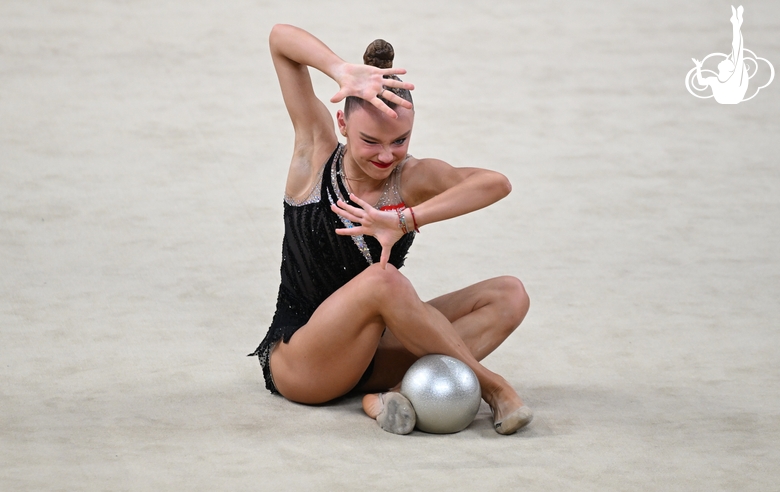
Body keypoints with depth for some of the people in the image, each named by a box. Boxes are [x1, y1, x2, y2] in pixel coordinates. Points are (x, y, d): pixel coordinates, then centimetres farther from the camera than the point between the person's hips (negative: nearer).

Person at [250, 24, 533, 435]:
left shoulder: (412, 179, -6)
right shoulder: (317, 154, -6)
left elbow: (496, 184, -27)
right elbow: (281, 38, -10)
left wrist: (405, 221, -38)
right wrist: (344, 72, -29)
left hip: (370, 358, 4)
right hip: (296, 365, -4)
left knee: (509, 295, -11)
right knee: (382, 279, -33)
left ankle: (397, 392, -32)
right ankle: (490, 386, -21)